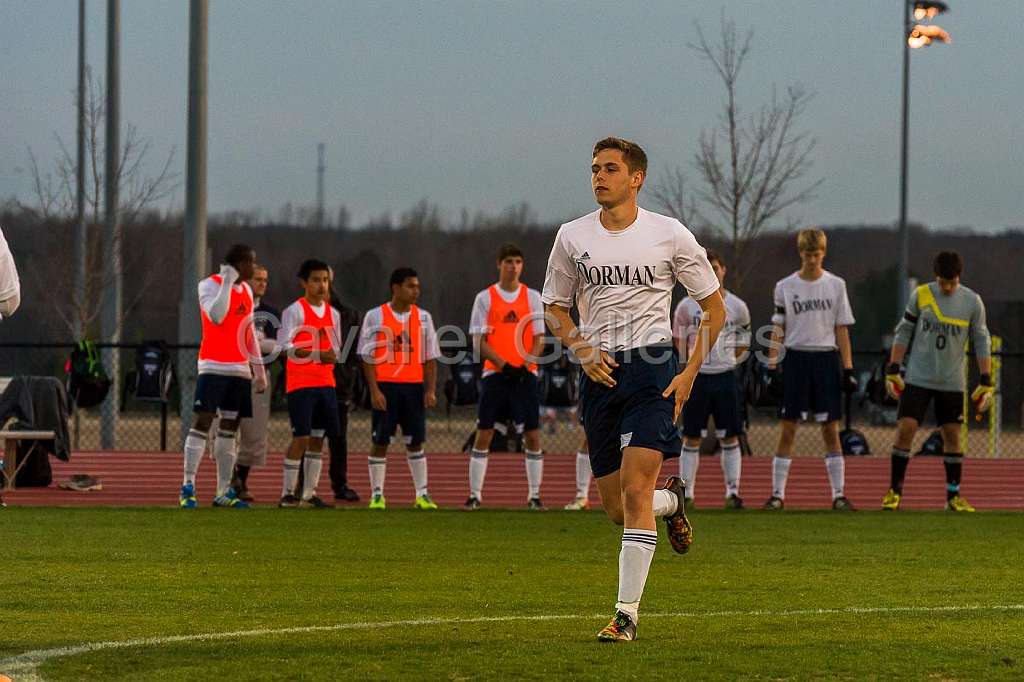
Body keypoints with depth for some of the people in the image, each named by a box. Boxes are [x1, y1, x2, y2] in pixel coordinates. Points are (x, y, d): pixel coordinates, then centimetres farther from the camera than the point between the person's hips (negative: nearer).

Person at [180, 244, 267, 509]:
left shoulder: (246, 290, 16)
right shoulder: (210, 285, -6)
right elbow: (216, 316, -24)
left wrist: (258, 370, 19)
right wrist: (227, 283, -22)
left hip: (240, 368, 7)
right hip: (214, 366, -7)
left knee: (229, 428, 7)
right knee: (202, 422, -11)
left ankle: (223, 491, 9)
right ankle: (188, 487, -11)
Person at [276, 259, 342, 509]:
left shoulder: (333, 314, 14)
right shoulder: (294, 311, -6)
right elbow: (285, 345, -14)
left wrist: (332, 356, -1)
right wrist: (317, 355, -22)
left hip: (326, 383, 6)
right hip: (300, 383, -6)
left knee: (318, 439, 6)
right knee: (301, 438, -10)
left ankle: (309, 494, 11)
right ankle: (287, 494, -4)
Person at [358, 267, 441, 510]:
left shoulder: (423, 317, 8)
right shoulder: (375, 317, -1)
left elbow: (430, 358, 9)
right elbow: (368, 357, -3)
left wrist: (431, 390, -1)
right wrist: (374, 390, -11)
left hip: (414, 385, 3)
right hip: (385, 385, -3)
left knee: (415, 441, 5)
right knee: (380, 442, -1)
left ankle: (422, 494, 10)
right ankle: (377, 495, 4)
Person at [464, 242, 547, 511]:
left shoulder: (532, 296, 7)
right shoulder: (485, 298, 3)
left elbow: (539, 339, 5)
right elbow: (480, 342, -1)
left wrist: (525, 366, -12)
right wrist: (504, 366, -13)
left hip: (525, 375, 1)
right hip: (494, 375, -1)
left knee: (532, 435, -2)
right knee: (483, 435, -3)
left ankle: (534, 495, 5)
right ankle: (475, 495, 2)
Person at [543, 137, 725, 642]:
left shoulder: (670, 235, -1)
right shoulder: (572, 237, 7)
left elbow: (714, 310, 6)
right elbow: (555, 308, 17)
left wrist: (689, 375, -4)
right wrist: (583, 350, -3)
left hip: (653, 363, -4)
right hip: (598, 371, 4)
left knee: (634, 490, -17)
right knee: (617, 509, 4)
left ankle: (627, 613, -14)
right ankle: (672, 500, 40)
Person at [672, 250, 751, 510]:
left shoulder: (737, 307, 3)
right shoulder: (686, 307, 1)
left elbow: (744, 341, 14)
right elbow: (680, 341, 9)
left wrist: (730, 359, 5)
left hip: (725, 375, 1)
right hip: (696, 376, -1)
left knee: (730, 437, 1)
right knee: (691, 437, 1)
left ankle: (733, 492, 4)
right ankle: (686, 492, 5)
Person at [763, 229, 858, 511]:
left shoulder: (835, 285, 5)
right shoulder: (785, 287, 4)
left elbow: (842, 329, 6)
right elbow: (778, 330, 6)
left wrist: (848, 368, 1)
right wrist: (772, 365, -2)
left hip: (826, 359, 0)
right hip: (795, 358, 0)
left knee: (830, 428, 0)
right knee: (788, 427, -1)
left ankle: (838, 494, 3)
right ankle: (777, 494, 2)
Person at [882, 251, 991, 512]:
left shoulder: (972, 302, -2)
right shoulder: (920, 295, -3)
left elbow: (981, 343, 4)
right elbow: (903, 333, 5)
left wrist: (986, 383, 0)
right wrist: (892, 371, 2)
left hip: (952, 383, 1)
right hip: (917, 379, -1)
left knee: (952, 436, 3)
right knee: (905, 430, -9)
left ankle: (954, 496, 14)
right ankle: (894, 492, 0)